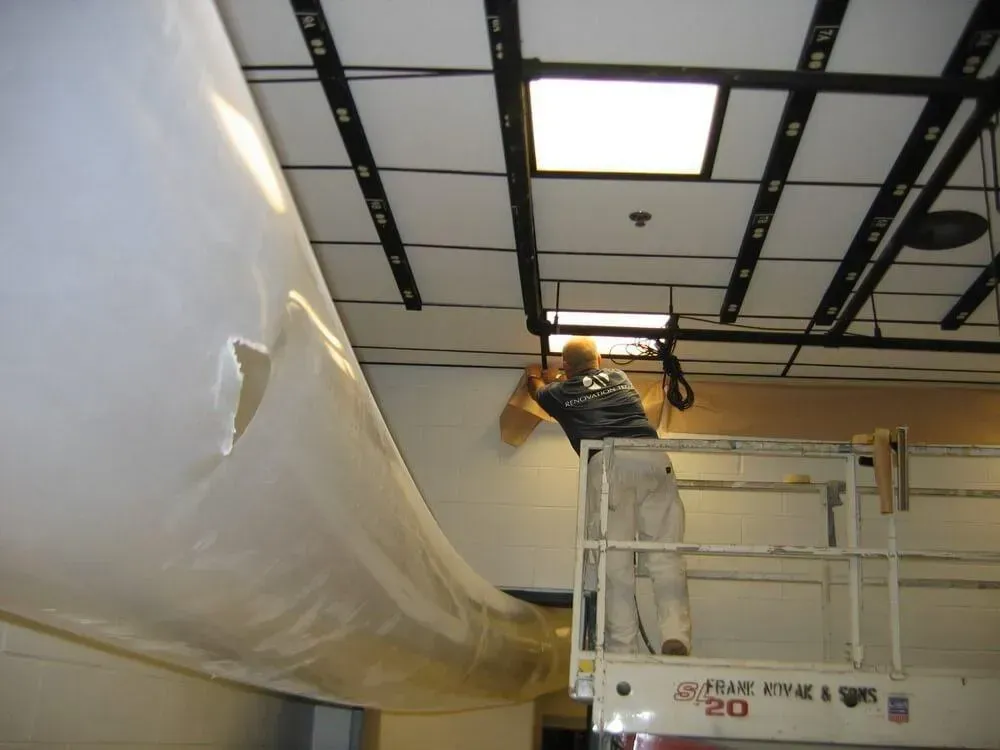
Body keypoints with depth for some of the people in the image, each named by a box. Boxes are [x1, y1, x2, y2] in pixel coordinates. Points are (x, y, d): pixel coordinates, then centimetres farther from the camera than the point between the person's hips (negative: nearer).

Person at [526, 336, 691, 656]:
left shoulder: (560, 392, 25)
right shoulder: (620, 378, 32)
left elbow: (537, 390, 51)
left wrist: (535, 375, 75)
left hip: (606, 463, -2)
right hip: (652, 458, 2)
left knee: (616, 561, 0)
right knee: (665, 555, -2)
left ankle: (622, 650, -6)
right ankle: (676, 637, -18)